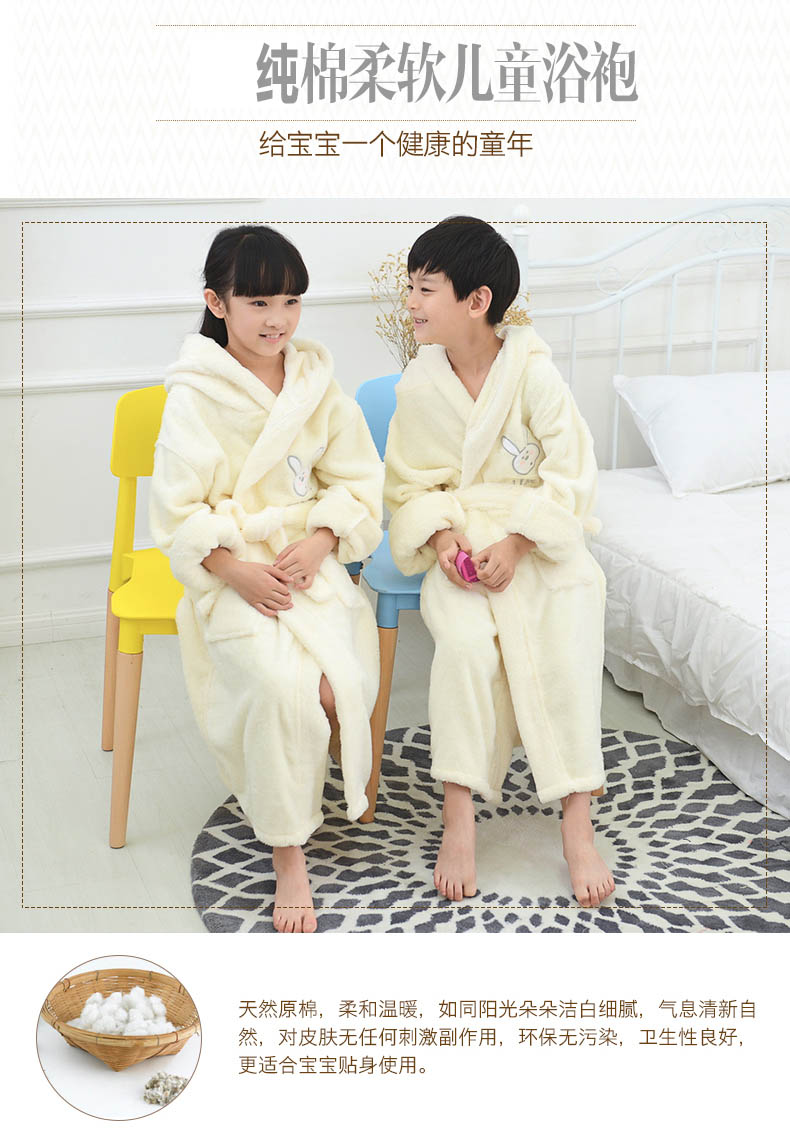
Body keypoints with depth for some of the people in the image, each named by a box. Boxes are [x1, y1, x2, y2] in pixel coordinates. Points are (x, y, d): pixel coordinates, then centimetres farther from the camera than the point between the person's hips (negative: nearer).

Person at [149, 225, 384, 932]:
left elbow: (357, 481, 9)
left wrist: (318, 544, -8)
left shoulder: (317, 380, 7)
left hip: (310, 558, 3)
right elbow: (179, 509, -5)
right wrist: (238, 572, -17)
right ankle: (287, 854, -12)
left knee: (340, 684, -23)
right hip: (231, 568, -3)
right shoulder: (196, 394, -4)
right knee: (282, 685, -28)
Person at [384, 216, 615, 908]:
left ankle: (576, 823, -18)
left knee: (570, 641, -26)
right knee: (465, 640, -28)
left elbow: (569, 477, -7)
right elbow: (412, 486, 8)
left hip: (538, 535, -1)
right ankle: (459, 816, -20)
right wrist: (440, 538, -11)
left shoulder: (534, 371, -8)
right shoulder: (418, 386, 1)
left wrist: (515, 543, -19)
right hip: (459, 544, 1)